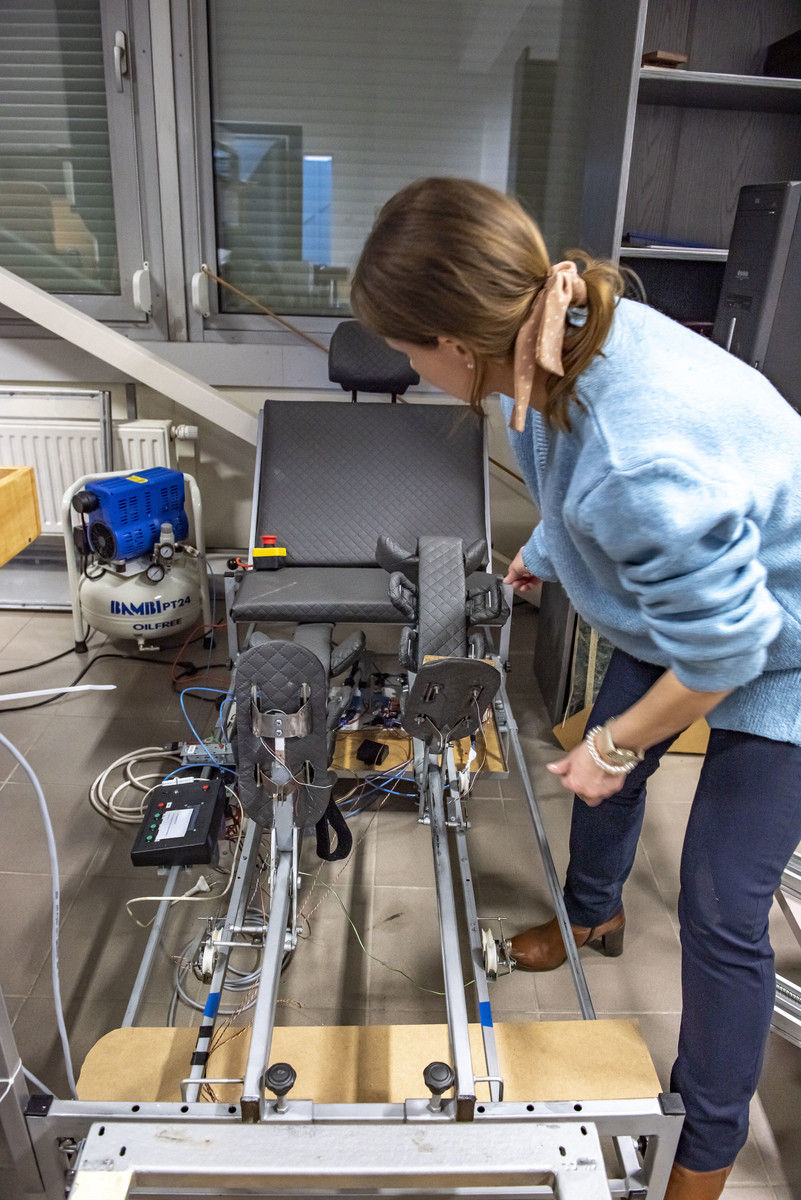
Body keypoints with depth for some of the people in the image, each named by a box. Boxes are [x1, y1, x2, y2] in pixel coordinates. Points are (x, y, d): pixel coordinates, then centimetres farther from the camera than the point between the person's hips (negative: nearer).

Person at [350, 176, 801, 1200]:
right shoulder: (562, 335, -16)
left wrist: (617, 743, -13)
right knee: (602, 774, 22)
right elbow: (579, 489, 6)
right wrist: (541, 554, 24)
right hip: (687, 608, 8)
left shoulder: (643, 459, -44)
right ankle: (593, 915, 55)